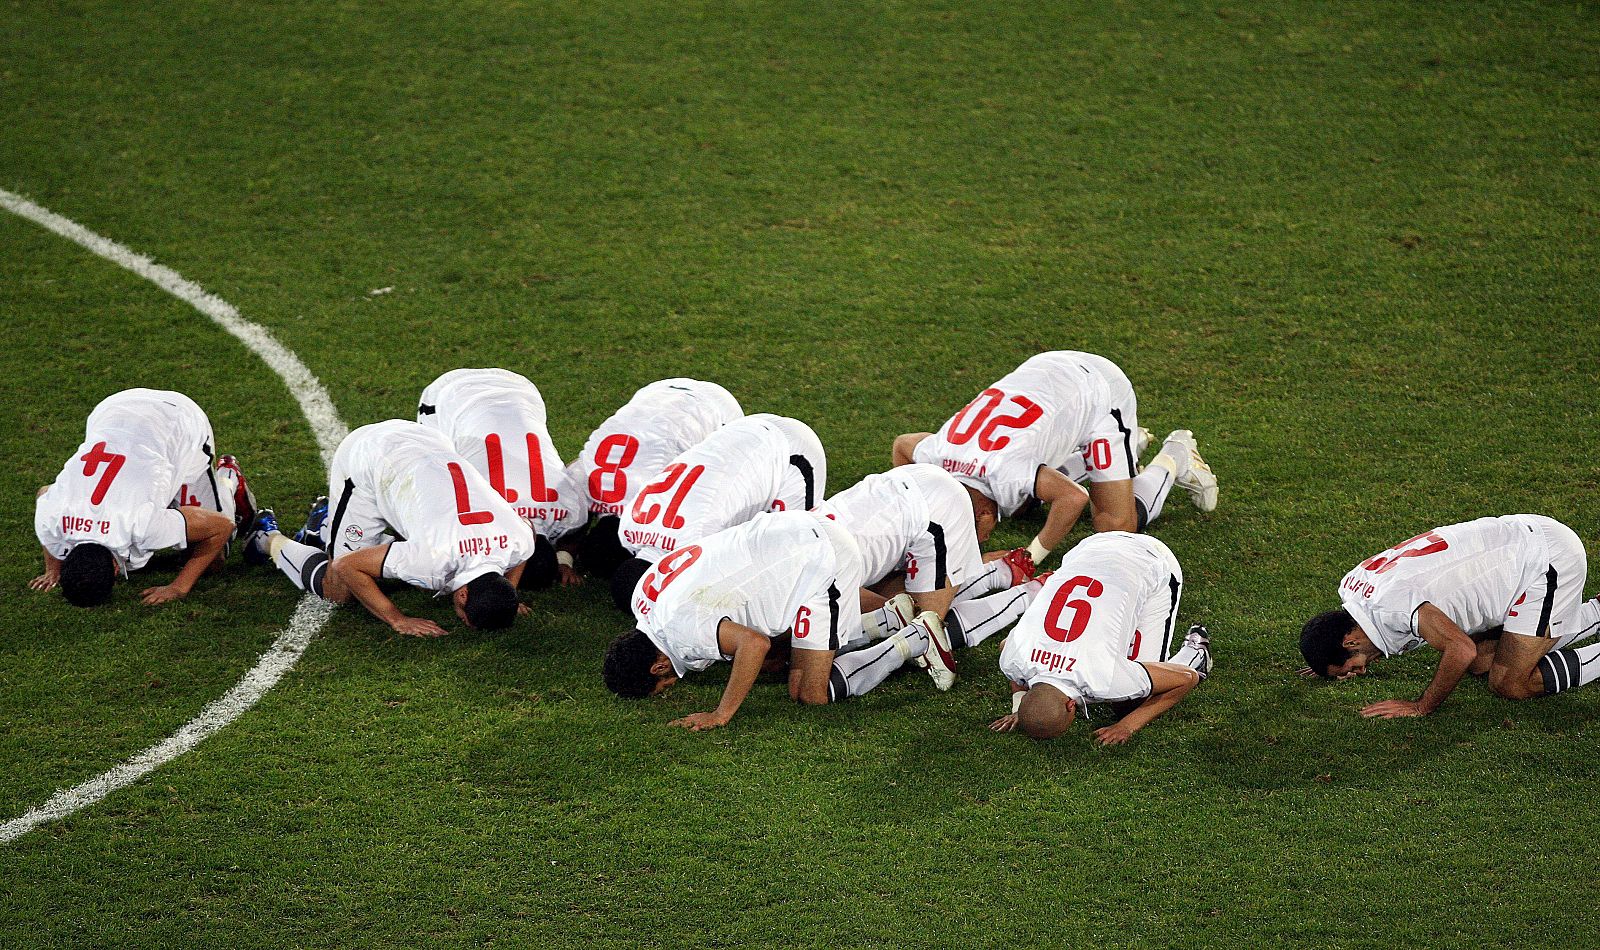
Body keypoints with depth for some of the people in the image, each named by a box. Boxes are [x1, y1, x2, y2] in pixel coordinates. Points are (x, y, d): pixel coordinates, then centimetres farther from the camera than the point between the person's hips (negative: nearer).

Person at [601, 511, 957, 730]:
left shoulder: (681, 626, -24)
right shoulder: (643, 595, 5)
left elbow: (754, 643, -34)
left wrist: (721, 714, -26)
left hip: (821, 563, -10)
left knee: (811, 694, -7)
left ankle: (915, 640, 1)